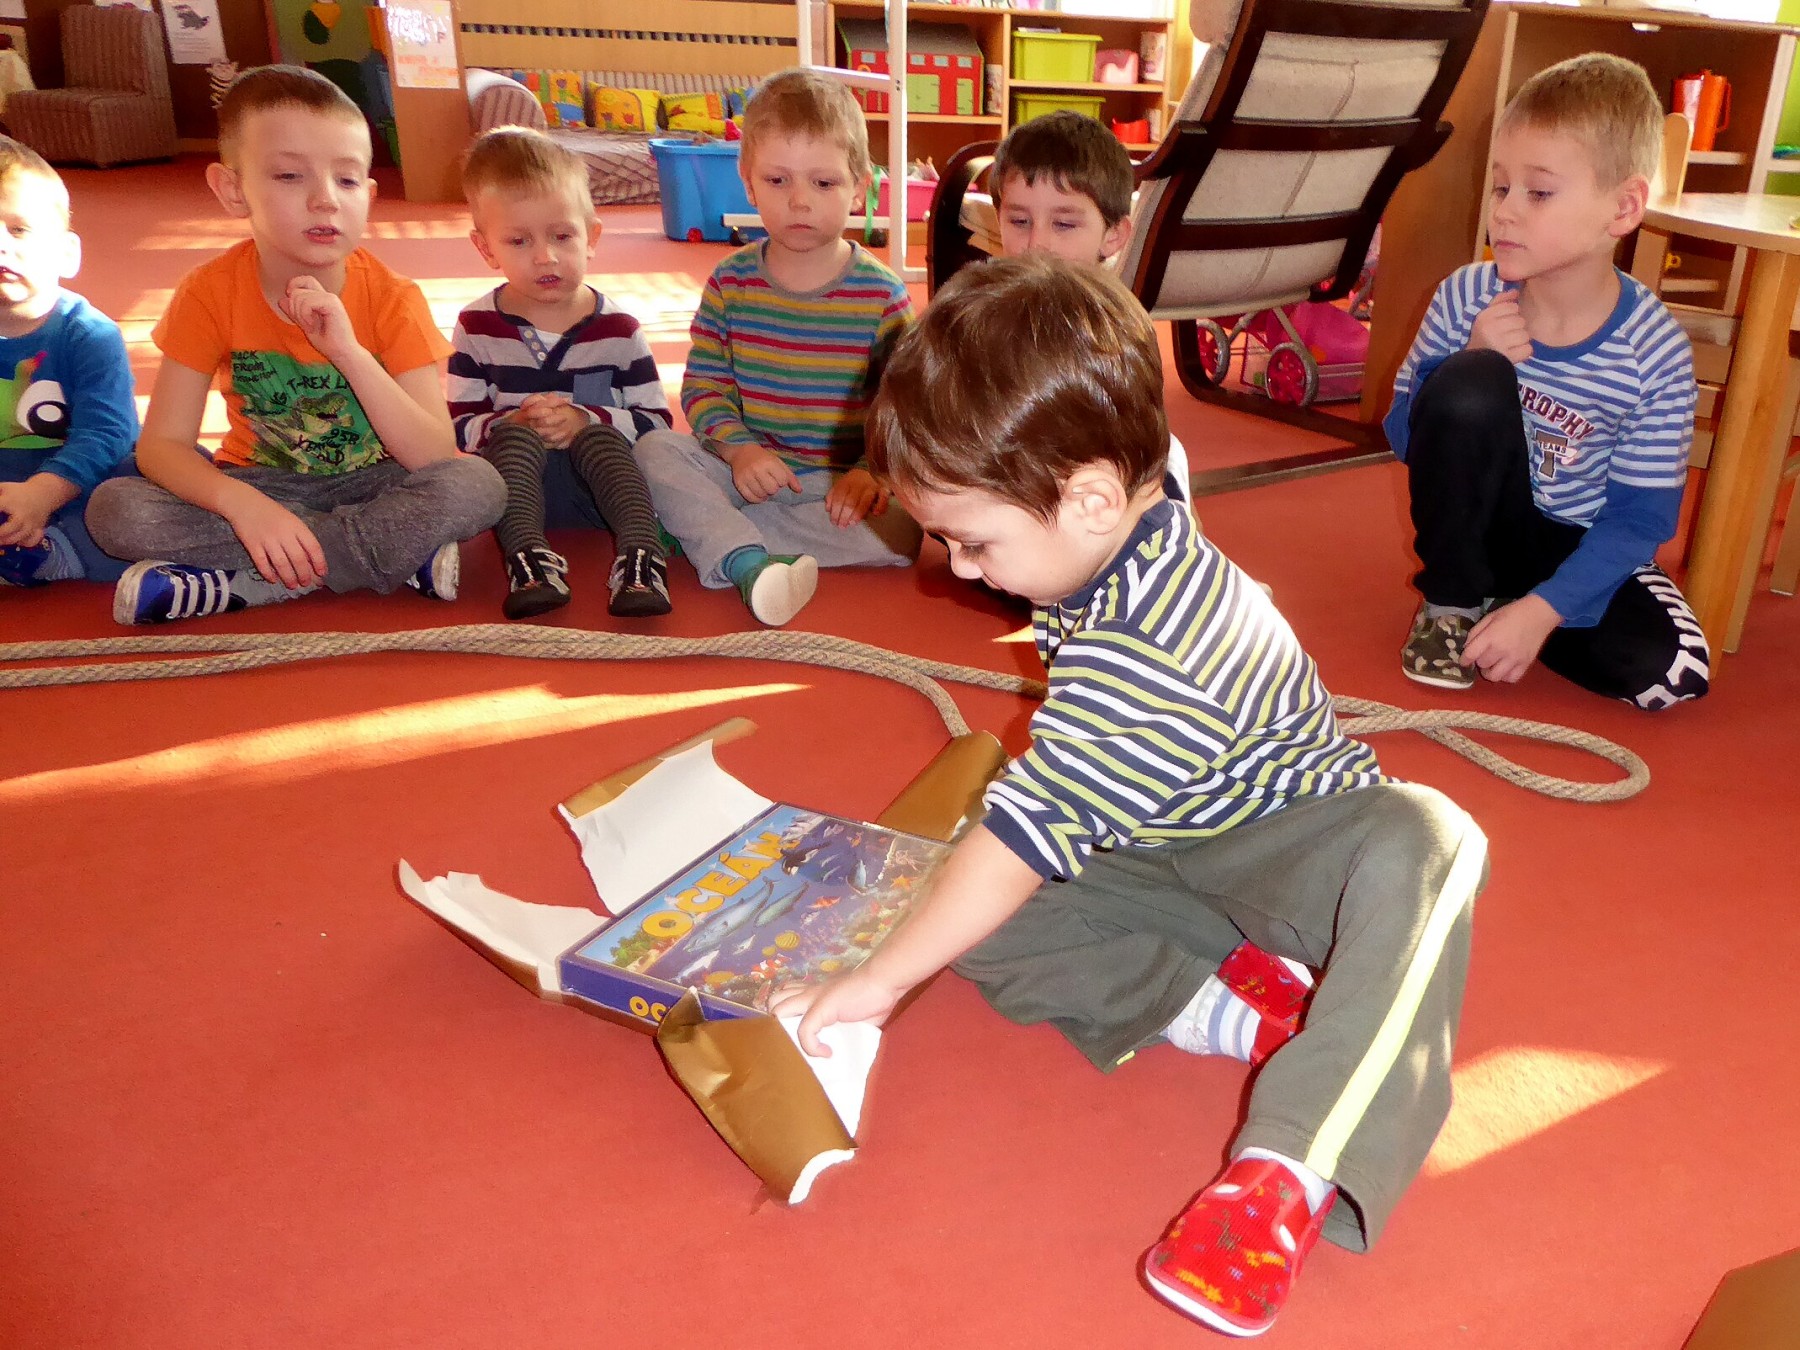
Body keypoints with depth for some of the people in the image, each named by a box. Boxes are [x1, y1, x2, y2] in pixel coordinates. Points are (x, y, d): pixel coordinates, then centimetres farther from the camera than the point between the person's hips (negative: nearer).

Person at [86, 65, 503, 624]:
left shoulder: (392, 300, -15)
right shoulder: (210, 293, -12)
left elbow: (435, 458, -23)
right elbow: (162, 445, -15)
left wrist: (349, 352, -34)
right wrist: (241, 503, -36)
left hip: (371, 481, -1)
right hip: (263, 485, 1)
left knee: (476, 485, -30)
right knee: (114, 508, -23)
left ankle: (239, 582, -23)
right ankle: (389, 553, -24)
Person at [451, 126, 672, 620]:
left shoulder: (618, 329, 3)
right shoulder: (476, 327, 4)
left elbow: (655, 419, -1)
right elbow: (456, 426, 0)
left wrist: (586, 421, -17)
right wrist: (510, 424, -20)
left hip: (598, 480, 0)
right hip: (511, 472, 0)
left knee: (598, 437, -30)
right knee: (514, 436, -29)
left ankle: (641, 557, -44)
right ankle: (527, 554, -45)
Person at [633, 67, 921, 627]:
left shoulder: (882, 295, -5)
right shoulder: (730, 282, 1)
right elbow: (702, 387, 0)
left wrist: (872, 471, -21)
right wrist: (738, 448, -19)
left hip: (842, 482, -1)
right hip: (751, 470, 2)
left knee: (900, 534, -29)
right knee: (655, 449, -20)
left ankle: (714, 535, -24)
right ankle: (750, 565, -39)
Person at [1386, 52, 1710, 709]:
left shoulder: (1655, 352, -18)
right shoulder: (1466, 298, -15)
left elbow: (1639, 518, -15)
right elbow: (1405, 436, -7)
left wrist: (1541, 611, -27)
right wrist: (1471, 362, -26)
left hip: (1578, 542, 0)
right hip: (1478, 519, 0)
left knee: (1671, 668, -24)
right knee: (1471, 386, -29)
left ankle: (1508, 603, 4)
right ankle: (1454, 600, -9)